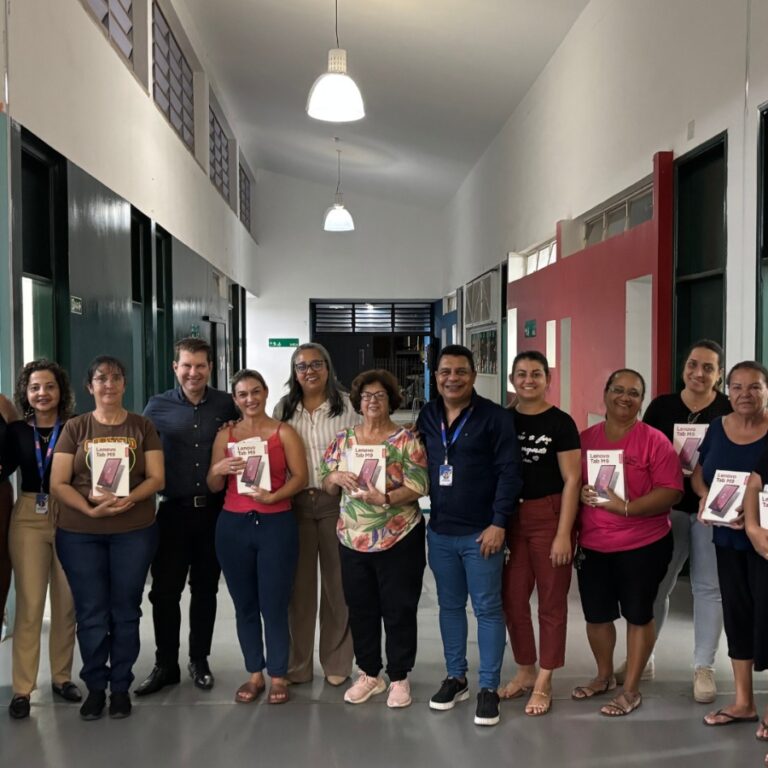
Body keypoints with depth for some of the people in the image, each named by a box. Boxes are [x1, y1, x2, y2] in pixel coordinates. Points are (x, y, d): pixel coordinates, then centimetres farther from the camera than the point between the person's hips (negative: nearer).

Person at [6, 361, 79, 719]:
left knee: (66, 603, 8)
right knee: (29, 605, 0)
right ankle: (22, 688, 9)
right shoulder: (16, 430, 4)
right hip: (28, 519, 1)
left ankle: (62, 677, 23)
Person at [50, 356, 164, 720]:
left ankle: (121, 686, 21)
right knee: (91, 612, 5)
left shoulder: (142, 426, 4)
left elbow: (156, 478, 0)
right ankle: (95, 686, 22)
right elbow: (58, 484, -2)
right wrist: (90, 508, -17)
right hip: (79, 533, 0)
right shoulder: (74, 428, 3)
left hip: (134, 532, 0)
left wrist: (129, 498, -18)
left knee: (126, 610, 7)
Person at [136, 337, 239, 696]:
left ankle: (199, 660, 28)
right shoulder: (158, 407, -1)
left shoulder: (226, 405, 0)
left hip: (215, 509, 1)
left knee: (205, 589, 12)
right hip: (174, 510, 0)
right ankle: (165, 664, 20)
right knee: (164, 590, 3)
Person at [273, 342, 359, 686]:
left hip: (336, 502, -2)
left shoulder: (346, 406, 0)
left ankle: (336, 662, 20)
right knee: (299, 583, 9)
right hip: (295, 503, 2)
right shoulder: (283, 409, 7)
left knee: (337, 582, 7)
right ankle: (297, 664, 21)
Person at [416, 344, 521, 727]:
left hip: (481, 532, -5)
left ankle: (489, 688, 14)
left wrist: (499, 523, -15)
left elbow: (509, 472, -11)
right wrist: (431, 512, 2)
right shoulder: (427, 416, 8)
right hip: (439, 531, 5)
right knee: (450, 605, 15)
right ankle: (455, 677, 29)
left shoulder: (495, 417, -8)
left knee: (488, 608, 3)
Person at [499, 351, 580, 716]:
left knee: (551, 601, 5)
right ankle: (525, 671, 28)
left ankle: (544, 682, 18)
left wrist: (563, 533, -13)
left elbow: (571, 480, -8)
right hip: (510, 518, 5)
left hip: (549, 517, -4)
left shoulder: (561, 423, -6)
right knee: (512, 598, 10)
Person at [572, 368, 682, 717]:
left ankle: (631, 689, 24)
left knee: (638, 614, 9)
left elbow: (672, 491, -14)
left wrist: (626, 507, -23)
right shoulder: (584, 439, 4)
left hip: (643, 545, -4)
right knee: (596, 615, 14)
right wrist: (581, 494, -11)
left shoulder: (654, 441, -9)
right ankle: (604, 676, 37)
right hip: (592, 546, 4)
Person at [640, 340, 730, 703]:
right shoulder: (661, 406, 3)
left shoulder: (732, 411, -1)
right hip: (668, 506, 1)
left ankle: (703, 668, 17)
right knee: (655, 583, 8)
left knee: (708, 587, 4)